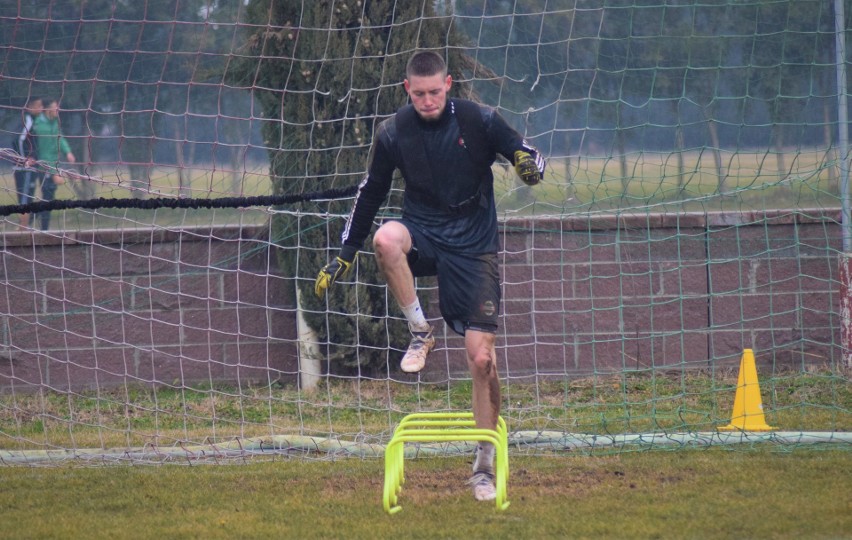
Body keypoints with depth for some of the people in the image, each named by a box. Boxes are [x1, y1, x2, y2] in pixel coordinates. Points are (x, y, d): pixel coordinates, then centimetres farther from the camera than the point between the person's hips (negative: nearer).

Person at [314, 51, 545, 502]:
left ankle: (484, 466, 4)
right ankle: (420, 334, -16)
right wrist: (344, 257, 9)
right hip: (423, 233, 2)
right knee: (385, 239, -36)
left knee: (482, 358, -9)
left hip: (473, 247, -2)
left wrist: (530, 164, -27)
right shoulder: (393, 134, -4)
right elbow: (370, 193, 8)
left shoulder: (478, 121, -10)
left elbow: (527, 155, -1)